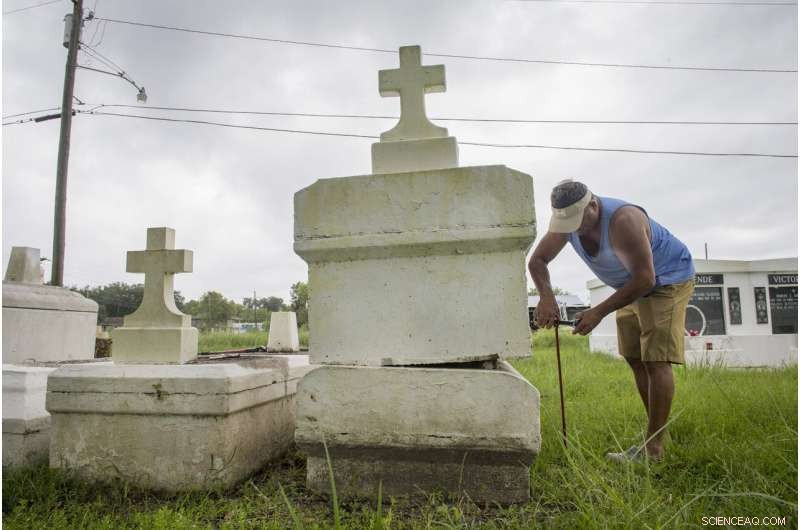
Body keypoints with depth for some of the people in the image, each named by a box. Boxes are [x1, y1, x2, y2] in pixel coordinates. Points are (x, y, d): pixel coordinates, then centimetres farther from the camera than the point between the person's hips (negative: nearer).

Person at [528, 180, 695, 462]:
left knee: (656, 361, -14)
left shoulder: (623, 221, -35)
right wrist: (546, 296, -27)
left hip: (668, 280, -8)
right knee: (635, 360, 7)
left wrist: (599, 312, -32)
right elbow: (537, 261, -8)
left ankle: (653, 450, -10)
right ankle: (658, 433, 18)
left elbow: (645, 279, -34)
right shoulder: (566, 221, -13)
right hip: (633, 285, 8)